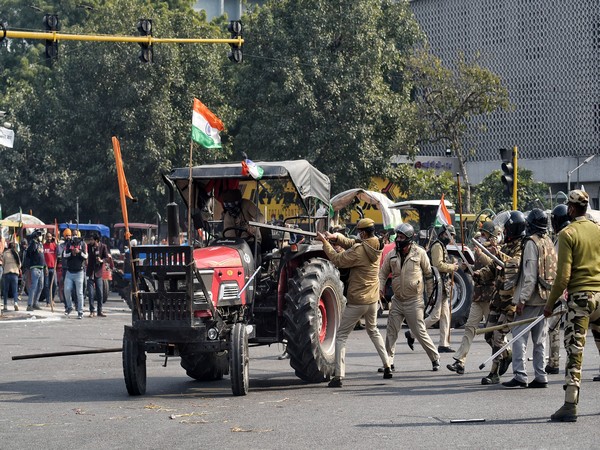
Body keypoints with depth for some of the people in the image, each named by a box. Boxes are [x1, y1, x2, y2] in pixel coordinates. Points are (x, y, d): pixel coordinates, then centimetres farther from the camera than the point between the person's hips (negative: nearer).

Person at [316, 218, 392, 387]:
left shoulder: (359, 251, -20)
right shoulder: (376, 247, 4)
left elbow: (338, 260, -14)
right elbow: (351, 244, 11)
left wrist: (325, 242, -7)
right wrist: (335, 237, -2)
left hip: (357, 301, -7)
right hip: (373, 299, 7)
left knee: (341, 336, 0)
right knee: (373, 330, 29)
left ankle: (338, 377, -8)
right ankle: (387, 367, 26)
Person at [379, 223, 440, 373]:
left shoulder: (419, 253, -6)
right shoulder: (392, 255, 3)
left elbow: (428, 274, 3)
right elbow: (383, 273, 14)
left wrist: (431, 293, 5)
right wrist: (380, 288, -3)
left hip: (414, 300, -4)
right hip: (397, 300, 4)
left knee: (420, 332, -2)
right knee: (391, 331, 2)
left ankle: (435, 358, 14)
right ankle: (389, 362, 9)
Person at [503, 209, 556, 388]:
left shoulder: (532, 242, -11)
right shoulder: (549, 243, 13)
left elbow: (530, 275, -17)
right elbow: (554, 271, 16)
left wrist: (522, 299, -17)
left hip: (532, 298, -8)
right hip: (546, 297, 8)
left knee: (519, 335, -7)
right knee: (540, 337, 12)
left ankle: (520, 375, -14)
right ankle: (541, 376, 12)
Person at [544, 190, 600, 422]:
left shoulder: (568, 234, -7)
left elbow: (563, 275, -12)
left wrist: (550, 304, -3)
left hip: (580, 296, -5)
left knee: (575, 351, -6)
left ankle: (570, 405, -10)